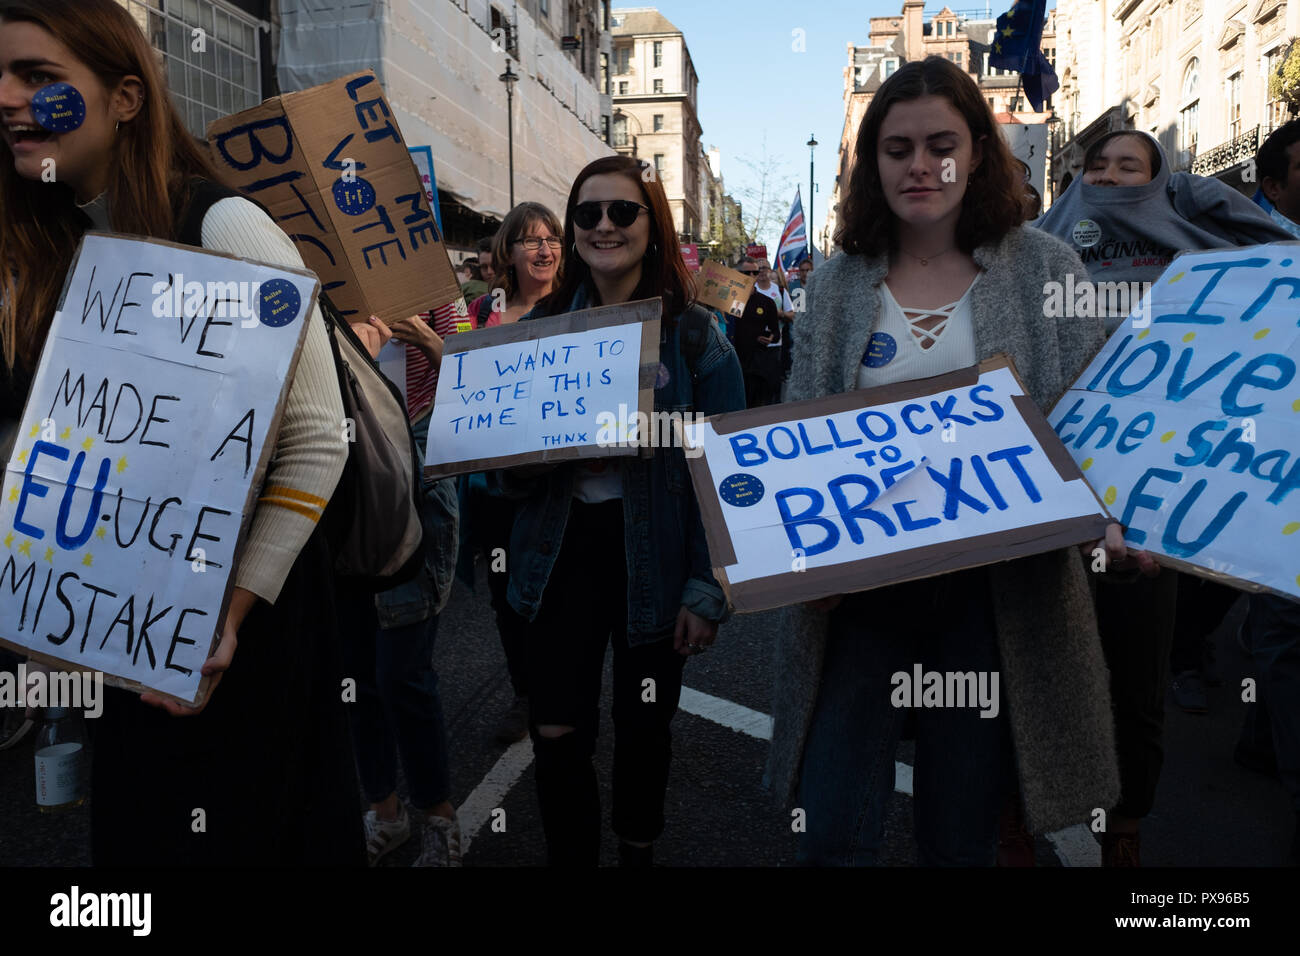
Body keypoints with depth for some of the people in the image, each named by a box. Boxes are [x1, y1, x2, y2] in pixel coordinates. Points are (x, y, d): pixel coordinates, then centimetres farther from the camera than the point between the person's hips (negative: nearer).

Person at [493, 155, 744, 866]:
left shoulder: (694, 334, -6)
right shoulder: (541, 327, 4)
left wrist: (708, 590, -11)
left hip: (653, 557, -2)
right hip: (561, 549, 2)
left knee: (643, 731, 13)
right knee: (556, 733, 1)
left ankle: (638, 852, 40)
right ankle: (569, 857, 25)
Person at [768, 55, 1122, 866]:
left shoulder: (1044, 269, 4)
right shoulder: (837, 283, 7)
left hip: (994, 586, 0)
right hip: (861, 583, 1)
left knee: (962, 835, 12)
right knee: (834, 835, 0)